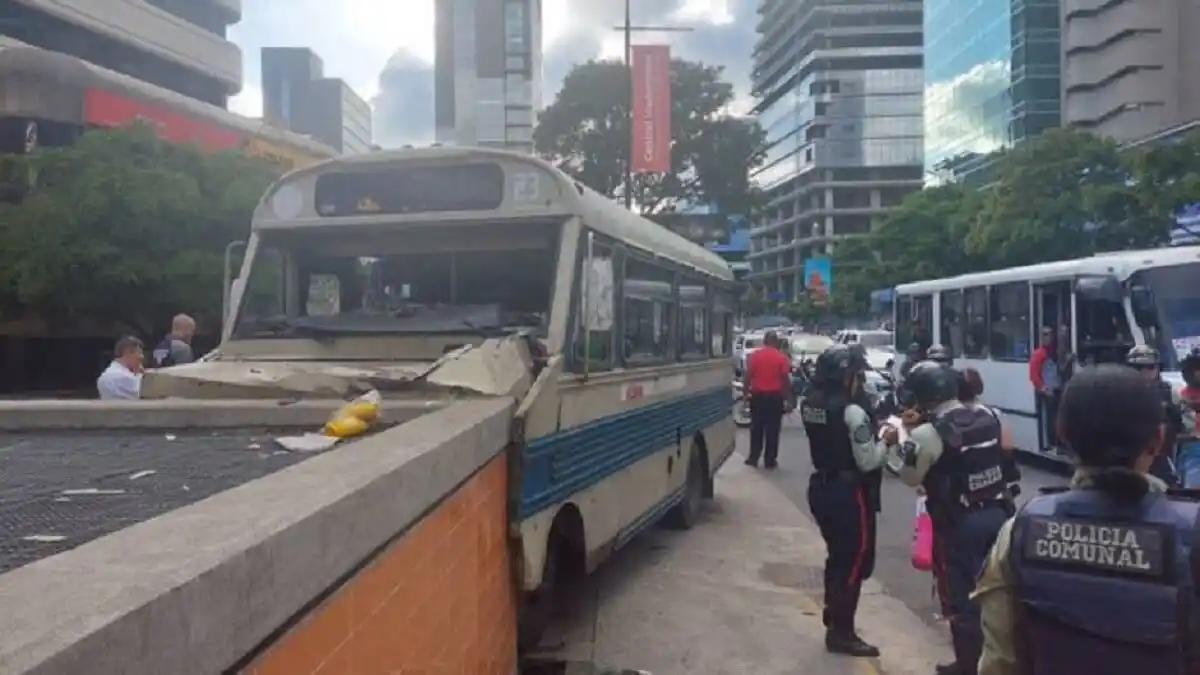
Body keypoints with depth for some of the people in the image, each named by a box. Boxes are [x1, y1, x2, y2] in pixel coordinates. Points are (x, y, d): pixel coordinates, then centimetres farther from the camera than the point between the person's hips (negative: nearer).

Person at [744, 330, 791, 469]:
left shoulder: (754, 355, 0)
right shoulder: (782, 357, -3)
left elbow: (748, 376, -3)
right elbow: (786, 379, -6)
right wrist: (788, 398, -1)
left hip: (758, 395, 1)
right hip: (775, 396, -1)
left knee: (756, 428, 9)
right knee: (773, 429, 4)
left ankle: (753, 457, 9)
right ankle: (770, 460, 5)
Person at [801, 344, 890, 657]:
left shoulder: (809, 405, 4)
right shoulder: (852, 412, -21)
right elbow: (867, 462, -18)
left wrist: (872, 433, 6)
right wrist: (885, 441, -3)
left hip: (821, 488, 8)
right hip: (850, 494, -8)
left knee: (838, 557, 21)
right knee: (856, 561, 5)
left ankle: (835, 623, 31)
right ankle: (841, 632, 11)